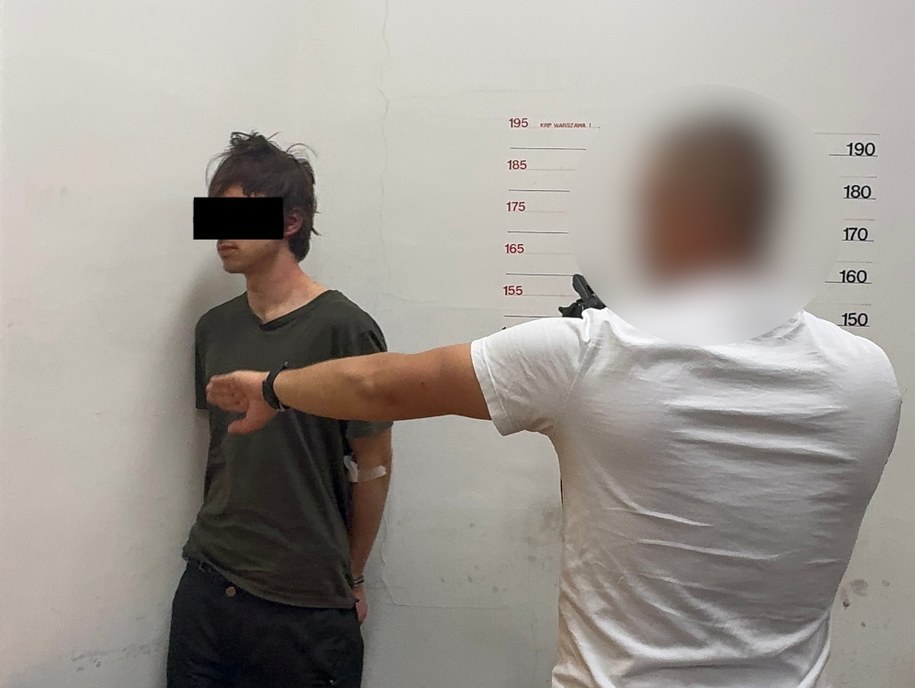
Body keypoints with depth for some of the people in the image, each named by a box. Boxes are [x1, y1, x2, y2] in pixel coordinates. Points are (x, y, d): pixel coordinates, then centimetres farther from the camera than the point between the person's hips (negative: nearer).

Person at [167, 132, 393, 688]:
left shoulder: (342, 328, -14)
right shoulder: (214, 328, 4)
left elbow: (373, 467, -7)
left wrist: (348, 581, 2)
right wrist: (225, 547, 10)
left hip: (305, 607, -5)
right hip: (207, 585, 5)